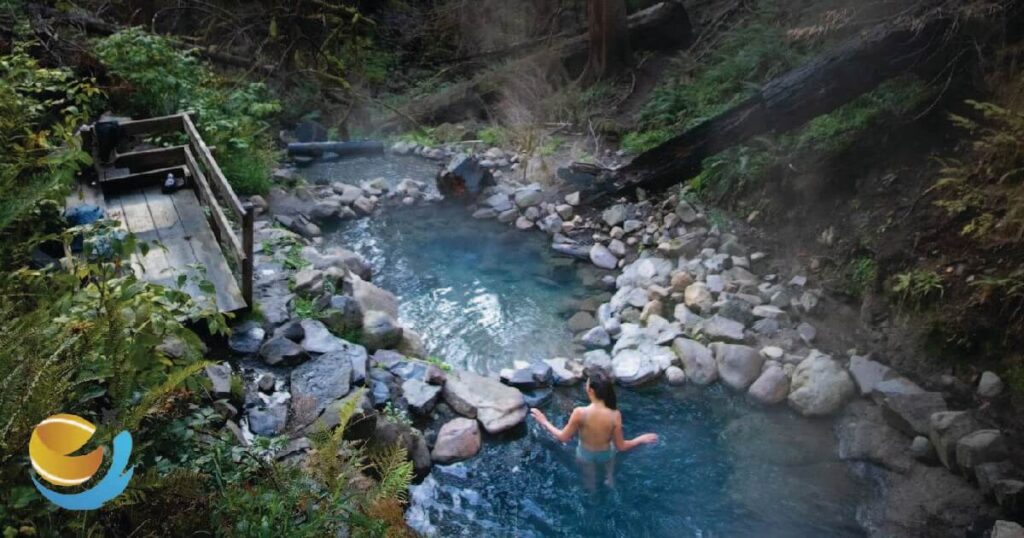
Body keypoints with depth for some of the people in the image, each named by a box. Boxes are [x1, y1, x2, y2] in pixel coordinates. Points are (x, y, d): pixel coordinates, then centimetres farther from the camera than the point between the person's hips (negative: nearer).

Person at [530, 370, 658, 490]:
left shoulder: (580, 413, -36)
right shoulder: (614, 415, -32)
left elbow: (563, 438, -21)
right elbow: (621, 447, -20)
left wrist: (544, 422, -7)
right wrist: (642, 439, -5)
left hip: (586, 455, 0)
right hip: (606, 454, 0)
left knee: (589, 482, 33)